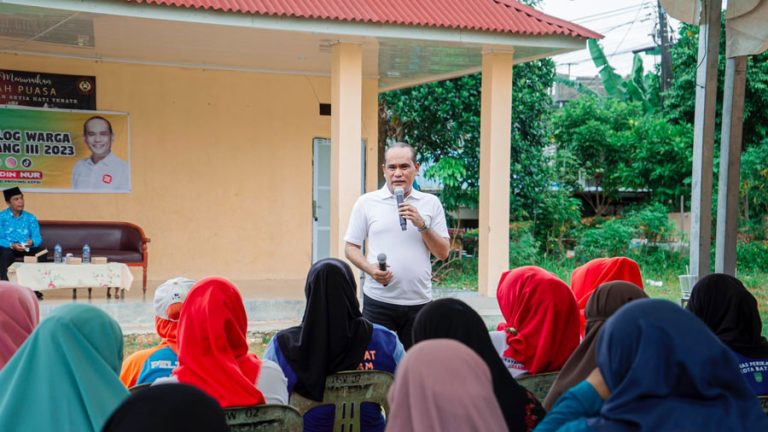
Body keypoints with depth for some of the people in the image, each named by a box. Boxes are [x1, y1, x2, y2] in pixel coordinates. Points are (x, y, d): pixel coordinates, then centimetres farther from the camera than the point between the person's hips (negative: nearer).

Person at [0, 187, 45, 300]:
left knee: (42, 252, -24)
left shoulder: (30, 217, 6)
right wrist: (12, 245, -27)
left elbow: (37, 238, 0)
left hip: (26, 248, 3)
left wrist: (31, 242, -24)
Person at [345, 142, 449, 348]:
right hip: (378, 301, -1)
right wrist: (371, 269, -12)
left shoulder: (431, 203, 8)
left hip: (419, 301, 1)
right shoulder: (366, 202, 5)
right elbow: (351, 248, 6)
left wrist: (422, 225, -9)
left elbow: (443, 253, 6)